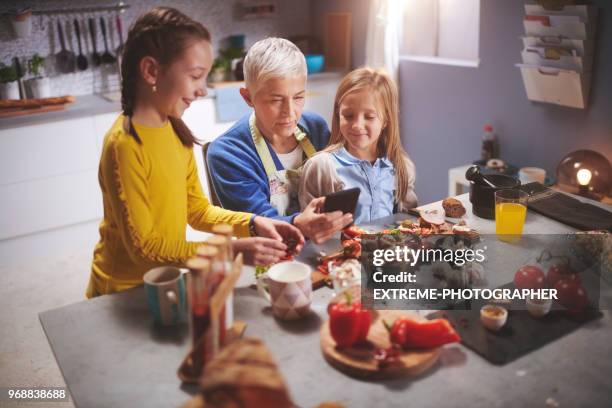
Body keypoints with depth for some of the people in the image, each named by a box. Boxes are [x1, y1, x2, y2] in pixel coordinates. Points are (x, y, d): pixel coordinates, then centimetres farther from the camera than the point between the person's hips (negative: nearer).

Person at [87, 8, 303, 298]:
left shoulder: (175, 130, 0)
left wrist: (253, 223, -10)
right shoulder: (124, 145, -22)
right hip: (123, 294, -6)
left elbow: (198, 211, 5)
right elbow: (143, 247, -20)